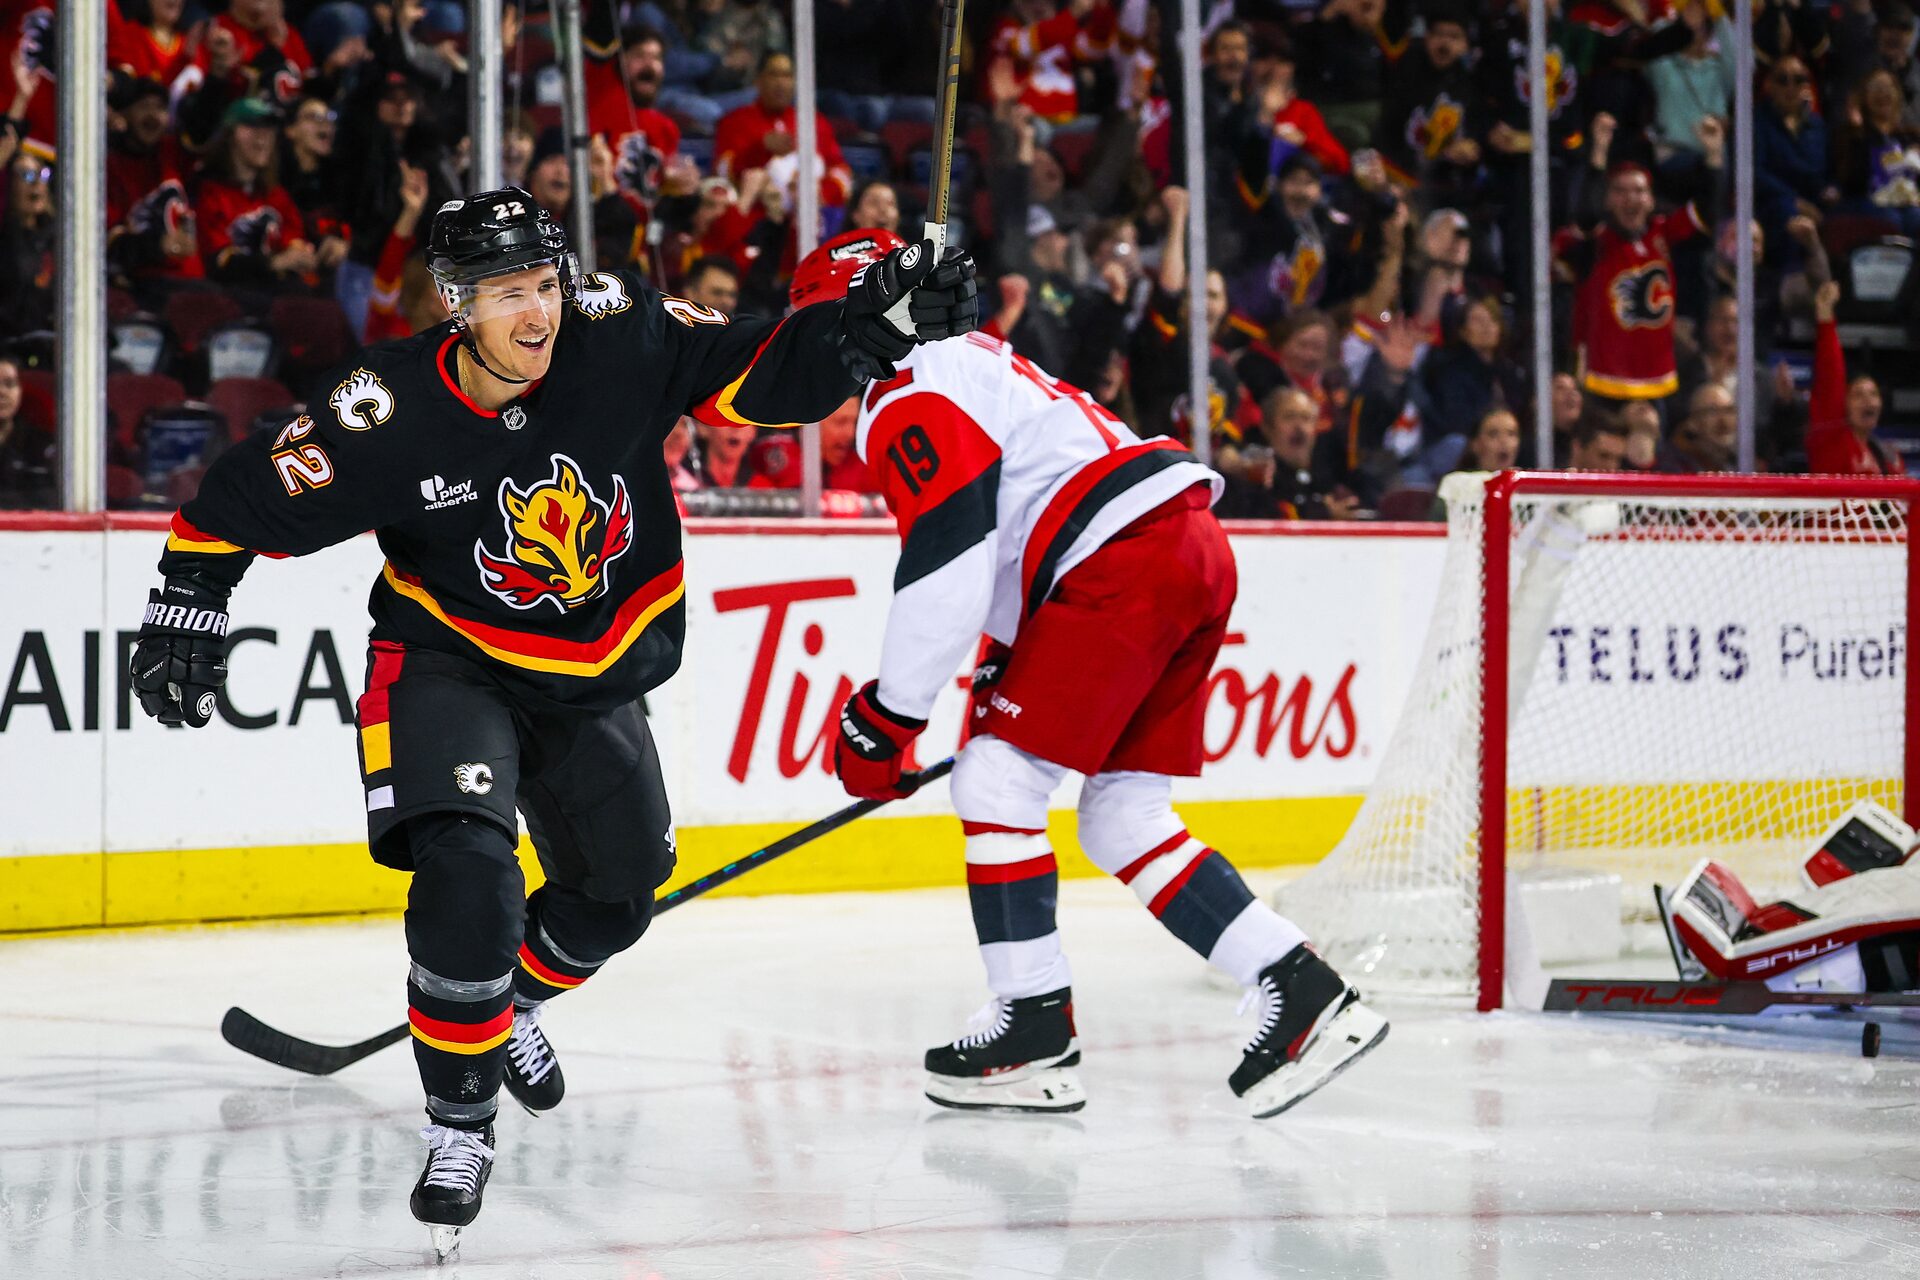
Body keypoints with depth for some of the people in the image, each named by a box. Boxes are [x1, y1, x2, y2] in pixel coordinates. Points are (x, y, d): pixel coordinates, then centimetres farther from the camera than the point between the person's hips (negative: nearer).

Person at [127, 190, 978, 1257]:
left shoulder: (622, 343, -20)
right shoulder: (391, 415, -23)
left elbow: (768, 374, -16)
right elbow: (247, 497, -11)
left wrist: (888, 317, -29)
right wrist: (187, 606, -12)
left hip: (598, 675, 4)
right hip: (449, 668, -4)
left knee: (617, 893, 16)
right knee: (469, 871, -26)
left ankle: (508, 999, 49)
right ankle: (460, 1127, -11)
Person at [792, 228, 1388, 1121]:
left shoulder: (907, 398, -5)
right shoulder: (968, 358, 28)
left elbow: (945, 570, -13)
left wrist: (887, 714, -7)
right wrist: (1005, 668, 34)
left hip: (1126, 566, -10)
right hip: (1195, 545, 10)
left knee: (995, 778, -4)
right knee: (1122, 818, 11)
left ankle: (1035, 1032, -5)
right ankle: (1305, 995, 3)